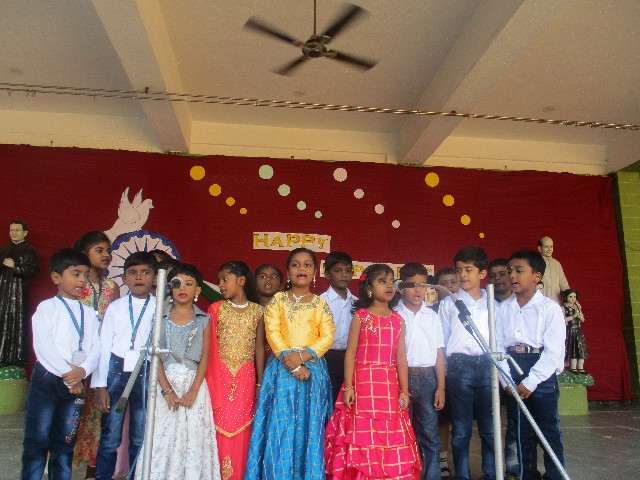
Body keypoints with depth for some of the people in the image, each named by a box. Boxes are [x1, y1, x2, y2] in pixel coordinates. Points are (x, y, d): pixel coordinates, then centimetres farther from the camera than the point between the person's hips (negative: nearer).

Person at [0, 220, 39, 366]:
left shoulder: (29, 251, 2)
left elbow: (32, 270, -9)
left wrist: (14, 266, -10)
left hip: (18, 290, -5)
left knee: (16, 323, -7)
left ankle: (16, 358, -2)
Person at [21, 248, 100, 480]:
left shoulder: (89, 313, 12)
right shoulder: (47, 307, 0)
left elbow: (95, 347, 3)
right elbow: (44, 345, -12)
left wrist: (82, 371, -15)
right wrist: (67, 374, -16)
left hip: (76, 382, 4)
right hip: (47, 378, -4)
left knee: (65, 442, 10)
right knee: (37, 439, 0)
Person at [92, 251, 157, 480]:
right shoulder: (115, 307, 5)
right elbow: (104, 346, 3)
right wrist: (100, 386, 0)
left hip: (145, 375, -1)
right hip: (116, 373, 1)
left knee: (140, 437, 9)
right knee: (109, 437, 8)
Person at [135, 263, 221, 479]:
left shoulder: (203, 321, 4)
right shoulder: (161, 318, 4)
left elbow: (204, 358, 0)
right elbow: (155, 356, -2)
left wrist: (194, 390, -11)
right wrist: (167, 389, -11)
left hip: (193, 383, 0)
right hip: (165, 382, 0)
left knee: (193, 436, 1)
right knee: (163, 436, 2)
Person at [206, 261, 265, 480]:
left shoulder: (257, 311, 4)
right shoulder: (216, 308, 1)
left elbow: (259, 348, 7)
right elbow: (209, 346, -1)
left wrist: (260, 382, 7)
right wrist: (210, 380, -6)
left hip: (245, 376, 1)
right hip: (221, 374, -1)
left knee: (241, 427, 5)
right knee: (221, 426, 0)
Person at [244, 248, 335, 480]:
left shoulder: (320, 304, 9)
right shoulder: (278, 299, 7)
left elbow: (327, 337, -1)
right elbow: (272, 333, -4)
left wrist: (303, 356, -17)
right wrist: (291, 362, -15)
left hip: (313, 369, 1)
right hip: (282, 368, -1)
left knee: (309, 427, 3)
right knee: (280, 426, -3)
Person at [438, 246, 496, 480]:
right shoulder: (448, 303, 7)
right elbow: (441, 340, 7)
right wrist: (442, 373, 2)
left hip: (488, 366, 1)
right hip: (459, 366, -1)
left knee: (489, 427, 6)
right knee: (461, 428, 4)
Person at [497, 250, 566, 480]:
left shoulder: (550, 308, -6)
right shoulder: (503, 308, 6)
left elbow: (554, 351, -10)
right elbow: (498, 346, 3)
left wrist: (529, 382, -14)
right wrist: (507, 381, -8)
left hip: (542, 372, -4)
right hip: (512, 373, 4)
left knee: (549, 430, 3)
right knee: (520, 430, 12)